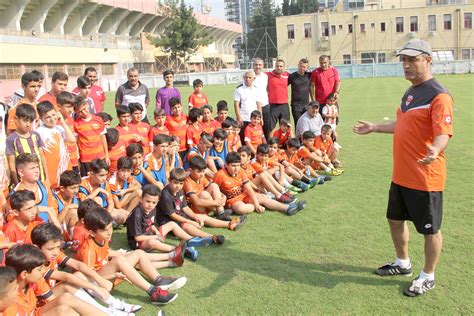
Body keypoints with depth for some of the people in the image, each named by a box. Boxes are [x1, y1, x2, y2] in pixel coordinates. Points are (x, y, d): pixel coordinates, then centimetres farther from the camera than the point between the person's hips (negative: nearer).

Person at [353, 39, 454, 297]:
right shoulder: (410, 92, 11)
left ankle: (428, 277, 27)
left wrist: (435, 150, -48)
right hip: (401, 175, 9)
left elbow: (444, 132, -27)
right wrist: (374, 128, 29)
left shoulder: (438, 96, -17)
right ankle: (403, 263, 43)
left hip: (425, 178, -9)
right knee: (395, 219, 22)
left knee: (430, 229, 8)